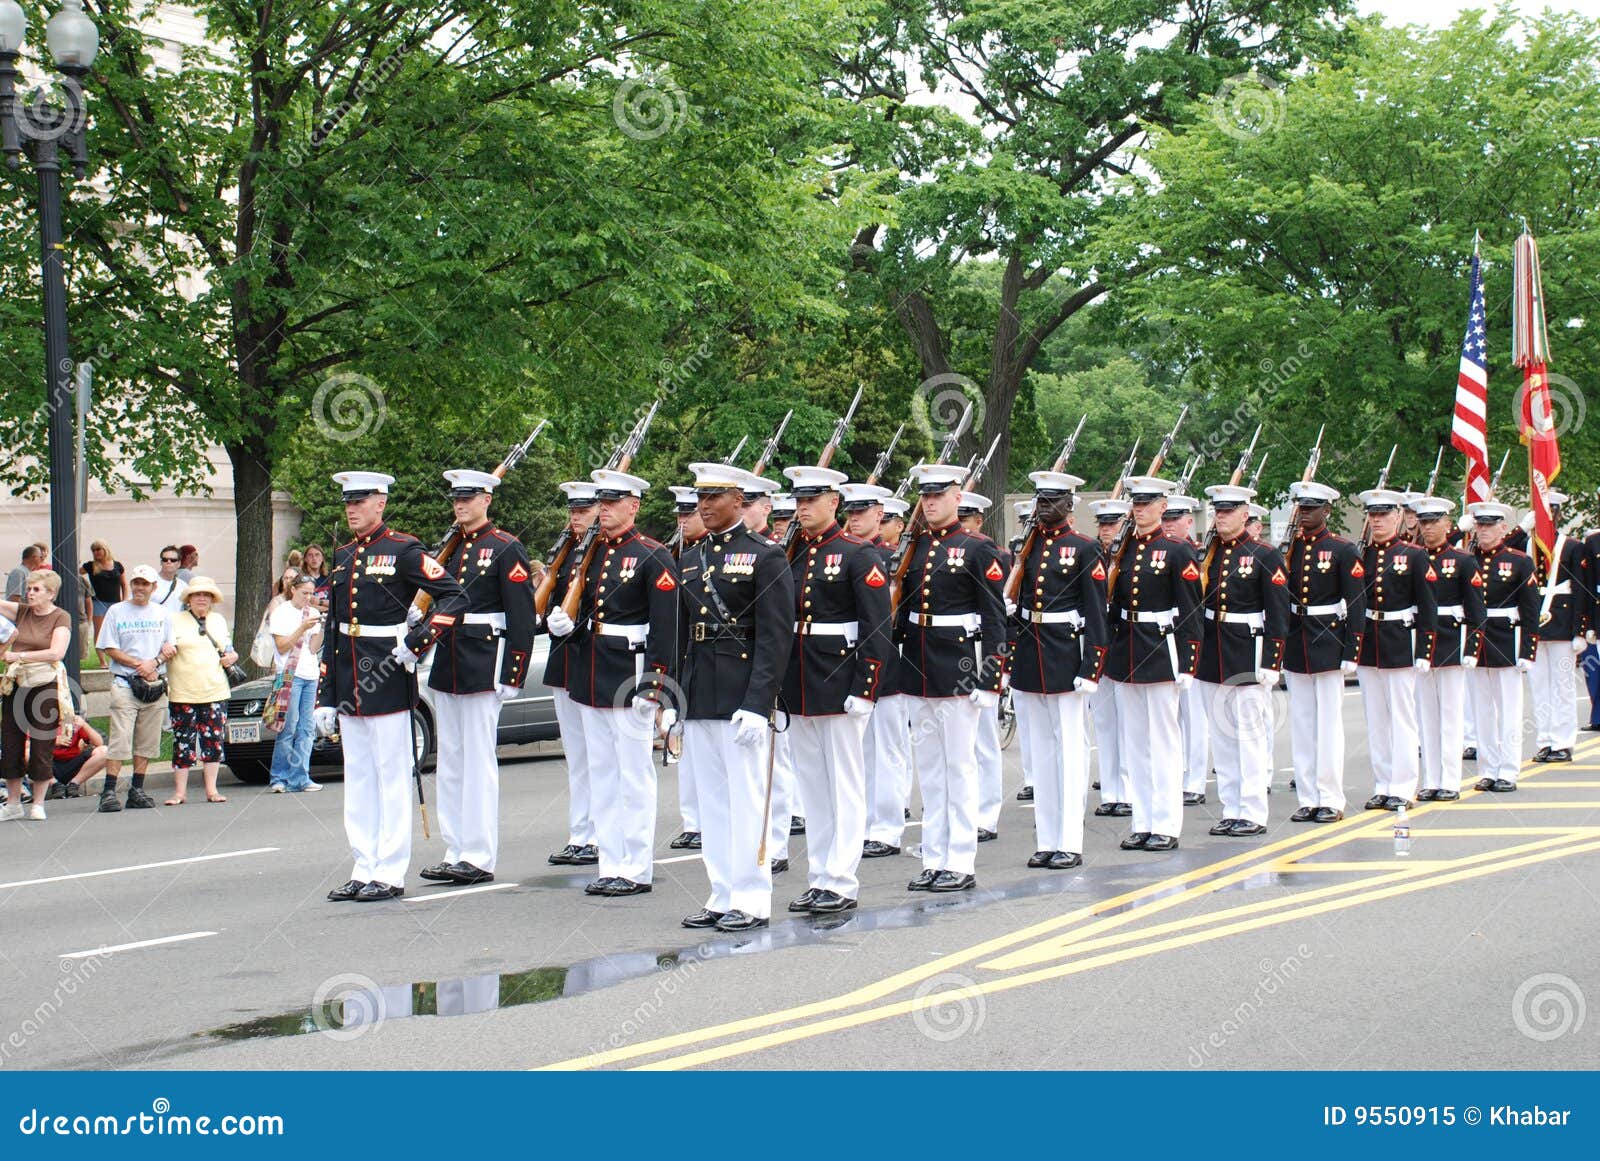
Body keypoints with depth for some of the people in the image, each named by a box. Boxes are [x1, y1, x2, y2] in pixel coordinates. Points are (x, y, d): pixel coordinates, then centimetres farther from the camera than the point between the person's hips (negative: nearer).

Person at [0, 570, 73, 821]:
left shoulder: (61, 617, -3)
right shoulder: (21, 611, 11)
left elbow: (56, 652, -15)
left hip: (45, 685, -5)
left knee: (40, 746, -2)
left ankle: (38, 804, 9)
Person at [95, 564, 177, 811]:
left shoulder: (163, 614, 13)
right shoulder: (116, 612, 4)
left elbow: (171, 649, 9)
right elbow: (110, 649, -1)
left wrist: (154, 663, -11)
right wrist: (139, 665, -10)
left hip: (155, 685, 3)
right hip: (125, 683, -3)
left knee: (147, 742, 4)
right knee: (120, 740, -10)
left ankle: (137, 790, 11)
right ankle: (109, 791, -11)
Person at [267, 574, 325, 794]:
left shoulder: (313, 613, 14)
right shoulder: (281, 613, 1)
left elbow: (314, 648, 7)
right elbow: (282, 647, -7)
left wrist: (322, 629, -8)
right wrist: (302, 628, -15)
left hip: (310, 674, 5)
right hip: (289, 674, -5)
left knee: (305, 729, 2)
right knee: (288, 728, -7)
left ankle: (299, 779, 2)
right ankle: (280, 778, -2)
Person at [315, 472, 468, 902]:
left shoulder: (402, 551, -6)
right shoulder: (343, 557, 14)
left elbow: (454, 596, -10)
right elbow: (331, 629, 15)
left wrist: (416, 642, -18)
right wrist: (326, 697, 12)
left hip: (387, 679, -7)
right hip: (349, 682, 7)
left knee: (392, 777, 0)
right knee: (357, 778, 10)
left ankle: (391, 874, 4)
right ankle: (363, 871, 17)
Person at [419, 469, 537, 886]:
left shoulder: (507, 549, -6)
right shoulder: (449, 549, 15)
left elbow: (523, 616, -10)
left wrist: (513, 675, -15)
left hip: (484, 665, -7)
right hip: (446, 663, 8)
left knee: (479, 761, -5)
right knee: (450, 762, 9)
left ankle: (479, 859, -2)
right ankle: (456, 854, 15)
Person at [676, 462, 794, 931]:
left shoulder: (765, 557, -5)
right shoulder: (689, 561, 16)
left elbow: (775, 638, -11)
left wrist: (756, 704, -18)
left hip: (742, 699, -7)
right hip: (699, 700, 7)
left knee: (747, 800, -4)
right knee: (712, 802, 10)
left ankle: (752, 901, 2)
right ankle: (723, 897, 16)